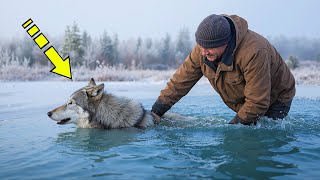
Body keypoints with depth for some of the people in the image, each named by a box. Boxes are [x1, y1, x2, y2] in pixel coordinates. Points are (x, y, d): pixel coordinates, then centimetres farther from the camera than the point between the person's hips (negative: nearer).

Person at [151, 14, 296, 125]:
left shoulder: (254, 52, -39)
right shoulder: (202, 50, -18)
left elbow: (257, 102, -34)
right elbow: (180, 81, -13)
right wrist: (156, 111, -17)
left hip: (276, 101, -6)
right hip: (243, 103, 6)